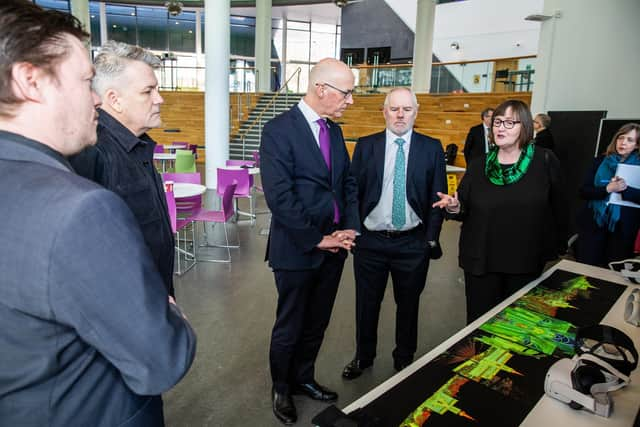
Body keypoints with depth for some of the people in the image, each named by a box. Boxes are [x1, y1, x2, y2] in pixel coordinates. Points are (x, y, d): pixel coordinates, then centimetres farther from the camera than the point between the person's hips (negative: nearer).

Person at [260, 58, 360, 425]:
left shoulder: (334, 130, 9)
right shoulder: (279, 130, -15)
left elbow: (349, 184, 12)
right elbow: (279, 196, -21)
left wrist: (350, 229, -2)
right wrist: (317, 239, -17)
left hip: (335, 246, 7)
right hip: (297, 250, -6)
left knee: (317, 323, 19)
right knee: (290, 326, 12)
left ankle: (303, 378, 42)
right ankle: (281, 389, 36)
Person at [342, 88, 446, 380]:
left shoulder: (432, 148, -1)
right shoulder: (365, 146, 0)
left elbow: (438, 196, 0)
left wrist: (431, 239, -5)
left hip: (413, 244, 0)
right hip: (370, 241, 1)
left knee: (408, 305, 15)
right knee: (366, 303, 15)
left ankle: (404, 360, 37)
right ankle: (363, 356, 37)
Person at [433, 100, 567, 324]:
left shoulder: (545, 161, -5)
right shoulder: (479, 165, 1)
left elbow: (557, 208, 2)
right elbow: (465, 211, 4)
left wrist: (557, 249, 4)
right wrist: (454, 207, -18)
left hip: (527, 263, -1)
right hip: (481, 262, 1)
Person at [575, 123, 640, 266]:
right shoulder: (600, 161, 3)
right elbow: (583, 192, -5)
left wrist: (624, 189, -25)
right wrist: (608, 189, -20)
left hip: (623, 226, 0)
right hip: (593, 222, 0)